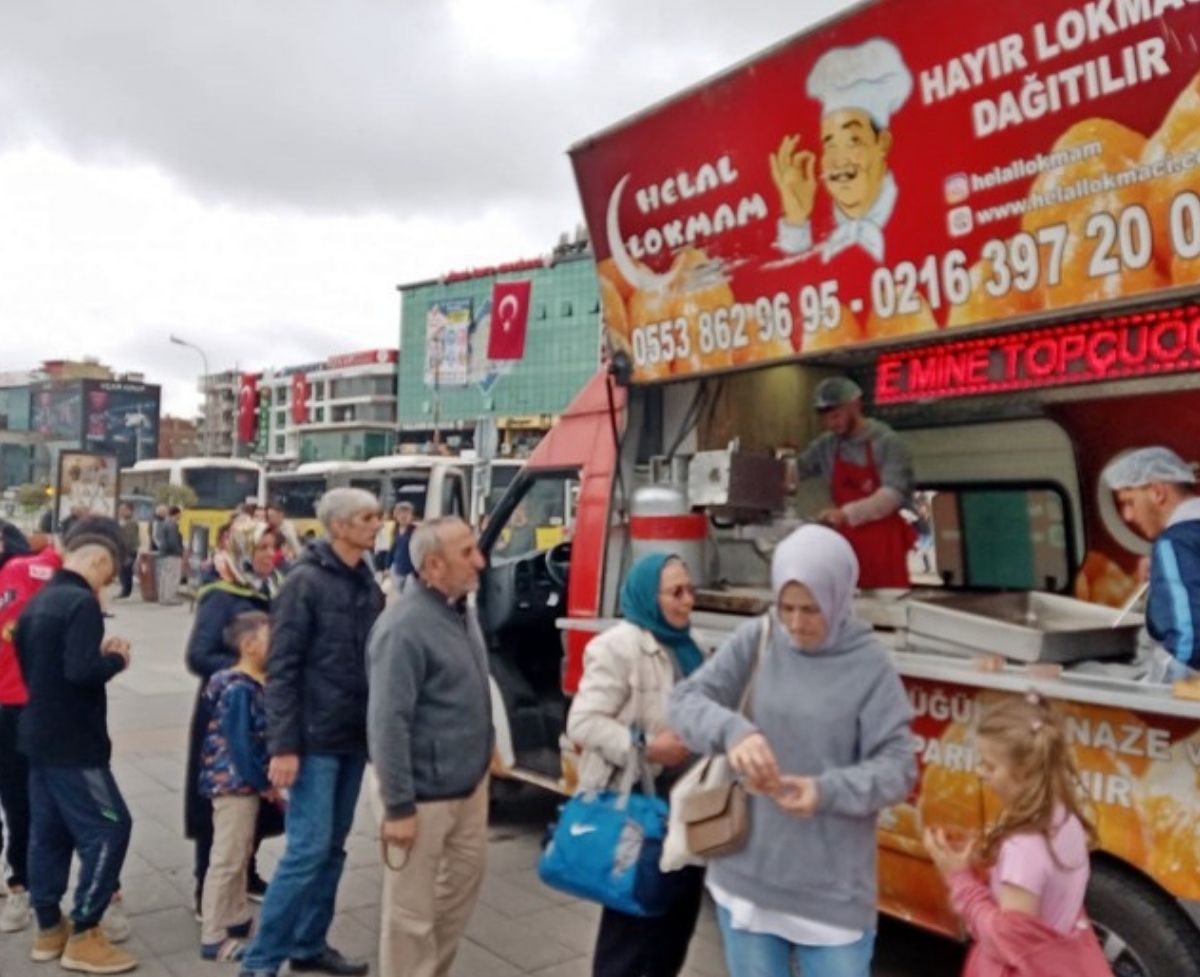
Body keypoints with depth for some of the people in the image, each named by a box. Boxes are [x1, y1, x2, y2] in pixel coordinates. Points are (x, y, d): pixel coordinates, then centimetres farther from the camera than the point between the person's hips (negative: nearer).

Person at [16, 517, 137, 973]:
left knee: (49, 831, 16)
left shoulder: (37, 601, 10)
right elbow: (82, 671, -29)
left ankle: (50, 928, 25)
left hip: (39, 736, 10)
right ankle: (82, 937, 3)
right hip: (72, 743, -10)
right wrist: (116, 659, -11)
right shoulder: (82, 603, -20)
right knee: (108, 829, -3)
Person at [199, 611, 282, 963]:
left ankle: (236, 922, 33)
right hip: (234, 783, -9)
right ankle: (213, 939, 11)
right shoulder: (239, 690, -21)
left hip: (245, 783, 9)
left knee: (240, 858, 20)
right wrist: (265, 784, -16)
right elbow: (239, 744, -22)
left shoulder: (255, 686, 7)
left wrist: (264, 783, 11)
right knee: (227, 861, 1)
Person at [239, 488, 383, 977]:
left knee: (332, 847, 14)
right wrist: (283, 746, -18)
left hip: (354, 737, 7)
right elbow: (281, 669, -14)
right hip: (315, 739, -7)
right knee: (309, 848, -5)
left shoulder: (367, 583, 8)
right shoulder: (306, 581, -12)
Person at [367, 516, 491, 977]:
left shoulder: (463, 611, 5)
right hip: (425, 794, -9)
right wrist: (398, 806, -21)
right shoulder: (405, 626, -23)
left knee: (463, 884, 22)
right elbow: (387, 722, -24)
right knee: (412, 909, 6)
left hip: (470, 785, 9)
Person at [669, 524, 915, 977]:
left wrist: (828, 791, -28)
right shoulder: (754, 641, -4)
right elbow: (684, 701, -8)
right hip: (746, 873, 2)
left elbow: (898, 767, -9)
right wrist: (731, 730, -29)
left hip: (834, 889, -2)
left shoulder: (869, 663, -9)